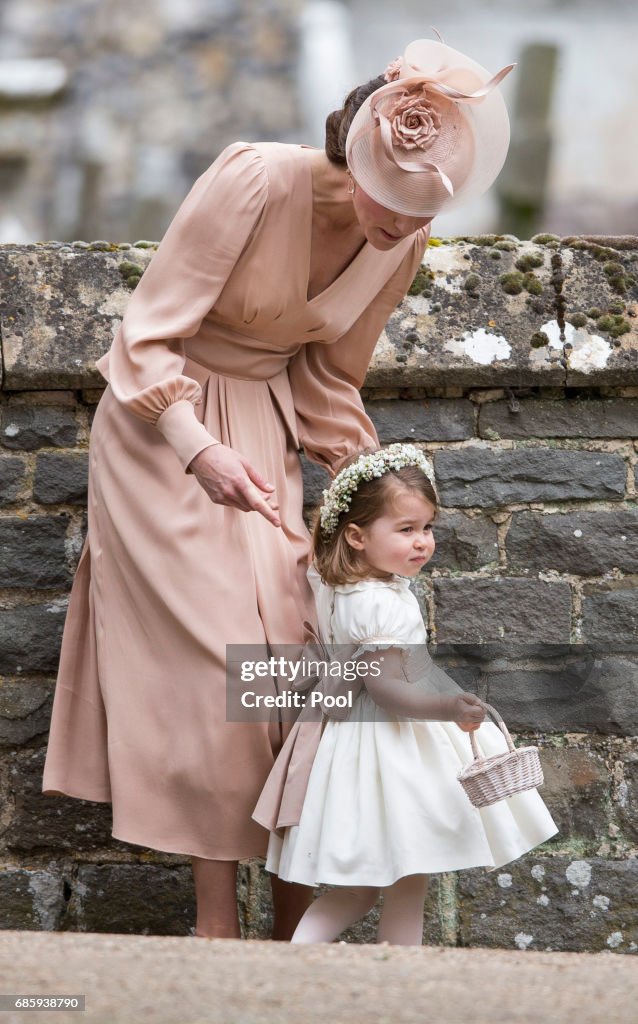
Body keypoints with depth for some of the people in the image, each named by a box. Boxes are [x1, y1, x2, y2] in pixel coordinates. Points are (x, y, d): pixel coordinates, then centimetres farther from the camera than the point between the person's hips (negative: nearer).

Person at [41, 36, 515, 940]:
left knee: (288, 644, -3)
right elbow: (149, 338, -19)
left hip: (263, 423, 5)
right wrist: (200, 450, -30)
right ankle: (217, 918, -6)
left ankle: (293, 929, 3)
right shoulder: (255, 183, -26)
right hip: (163, 422, -5)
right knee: (210, 653, -13)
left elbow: (331, 380, 6)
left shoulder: (404, 241, -8)